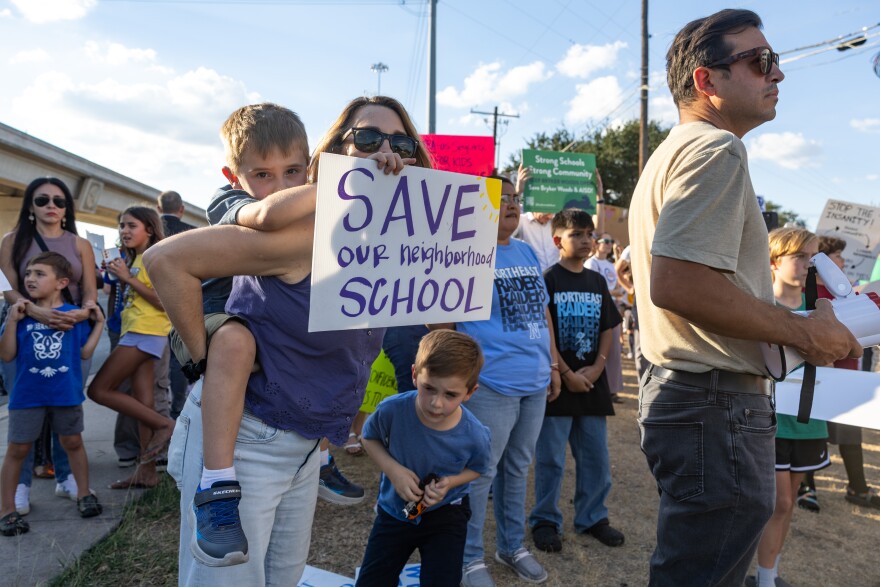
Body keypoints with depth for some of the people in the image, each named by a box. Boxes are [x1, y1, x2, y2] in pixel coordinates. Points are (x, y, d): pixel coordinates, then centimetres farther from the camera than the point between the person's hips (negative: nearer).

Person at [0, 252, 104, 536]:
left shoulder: (74, 314, -2)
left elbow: (85, 352, 2)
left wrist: (99, 323, -1)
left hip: (66, 394, 0)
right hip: (27, 396, 0)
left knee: (73, 442, 14)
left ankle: (84, 494, 31)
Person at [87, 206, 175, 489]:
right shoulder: (135, 258, 19)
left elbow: (164, 300, -18)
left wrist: (128, 278, -15)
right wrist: (117, 274, 10)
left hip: (146, 332, -9)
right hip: (137, 333, 9)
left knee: (99, 390, -8)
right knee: (143, 404, 6)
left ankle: (163, 424, -7)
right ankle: (147, 470, 8)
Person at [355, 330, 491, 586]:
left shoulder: (475, 436, -27)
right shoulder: (392, 409, -29)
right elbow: (370, 438, -6)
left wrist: (450, 483, -23)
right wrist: (393, 470, -22)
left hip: (446, 513, -1)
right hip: (395, 509, 1)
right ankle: (393, 565, 40)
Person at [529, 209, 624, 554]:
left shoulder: (597, 282, 10)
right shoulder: (548, 280, -7)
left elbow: (608, 328, 12)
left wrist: (597, 367, -3)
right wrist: (567, 375, -14)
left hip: (592, 382, 6)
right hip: (557, 382, -5)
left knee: (596, 456, 13)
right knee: (551, 458, 4)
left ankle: (592, 518, 29)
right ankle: (545, 521, 19)